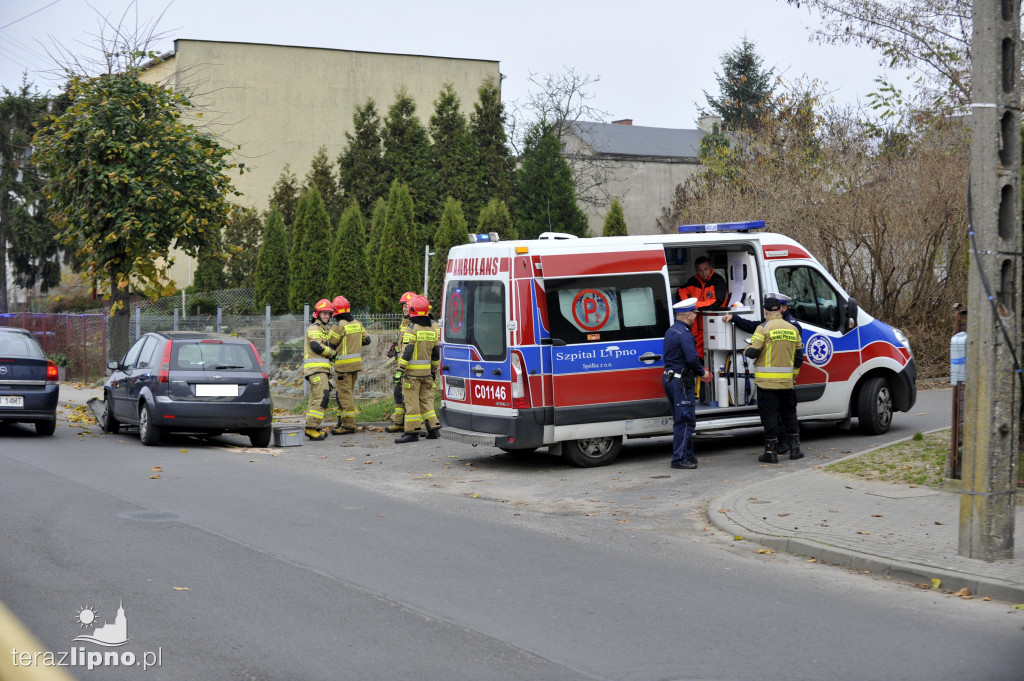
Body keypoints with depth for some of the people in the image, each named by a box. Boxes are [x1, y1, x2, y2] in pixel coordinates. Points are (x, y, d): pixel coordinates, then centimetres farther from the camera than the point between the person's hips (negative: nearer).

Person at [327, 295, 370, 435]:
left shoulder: (339, 326, -15)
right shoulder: (357, 324, 7)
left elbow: (330, 344, -9)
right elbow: (366, 340, 14)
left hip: (344, 365, -8)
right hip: (356, 364, 8)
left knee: (344, 394, -3)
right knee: (346, 393, 17)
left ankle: (348, 425, -4)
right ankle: (342, 422, 23)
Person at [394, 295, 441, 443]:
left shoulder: (412, 329, -11)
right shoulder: (433, 329, 9)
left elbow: (407, 351, -16)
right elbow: (436, 352, 13)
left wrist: (401, 368, -12)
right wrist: (434, 370, 21)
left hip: (412, 372, -6)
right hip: (427, 372, 6)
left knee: (412, 402, -2)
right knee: (426, 399, 13)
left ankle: (412, 431, 0)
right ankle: (433, 429, 11)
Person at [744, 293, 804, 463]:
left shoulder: (764, 328, -10)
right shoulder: (793, 329, 8)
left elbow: (752, 352, -14)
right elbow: (799, 357, 13)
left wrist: (746, 349, 9)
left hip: (767, 381, -5)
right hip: (786, 381, 5)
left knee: (769, 414, -1)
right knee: (789, 412, 17)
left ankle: (771, 451, -1)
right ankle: (794, 448, 20)